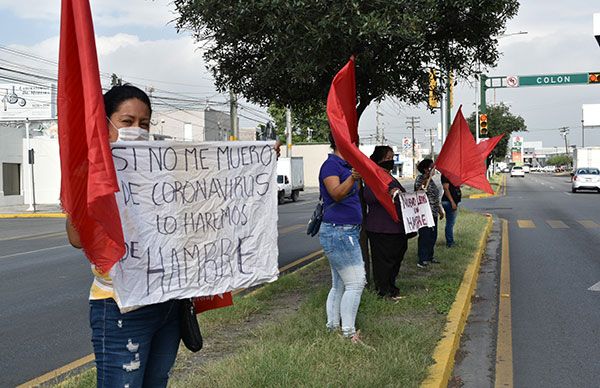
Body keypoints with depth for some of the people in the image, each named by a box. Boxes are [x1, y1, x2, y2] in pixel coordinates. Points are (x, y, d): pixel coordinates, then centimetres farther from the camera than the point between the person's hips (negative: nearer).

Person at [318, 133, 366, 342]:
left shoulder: (345, 165, 18)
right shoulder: (331, 165, -12)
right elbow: (336, 194, -29)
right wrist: (352, 178, -42)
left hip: (346, 232, 10)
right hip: (339, 232, -10)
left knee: (339, 285, 12)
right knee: (355, 283, -10)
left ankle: (332, 328, 18)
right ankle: (348, 332, -7)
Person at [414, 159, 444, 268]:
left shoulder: (431, 180, 16)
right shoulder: (420, 179, -8)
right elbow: (419, 190, -28)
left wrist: (440, 210, 26)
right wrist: (427, 178, -30)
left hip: (433, 213, 9)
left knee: (433, 235, 13)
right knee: (425, 235, -7)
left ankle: (430, 256, 25)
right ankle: (422, 259, -1)